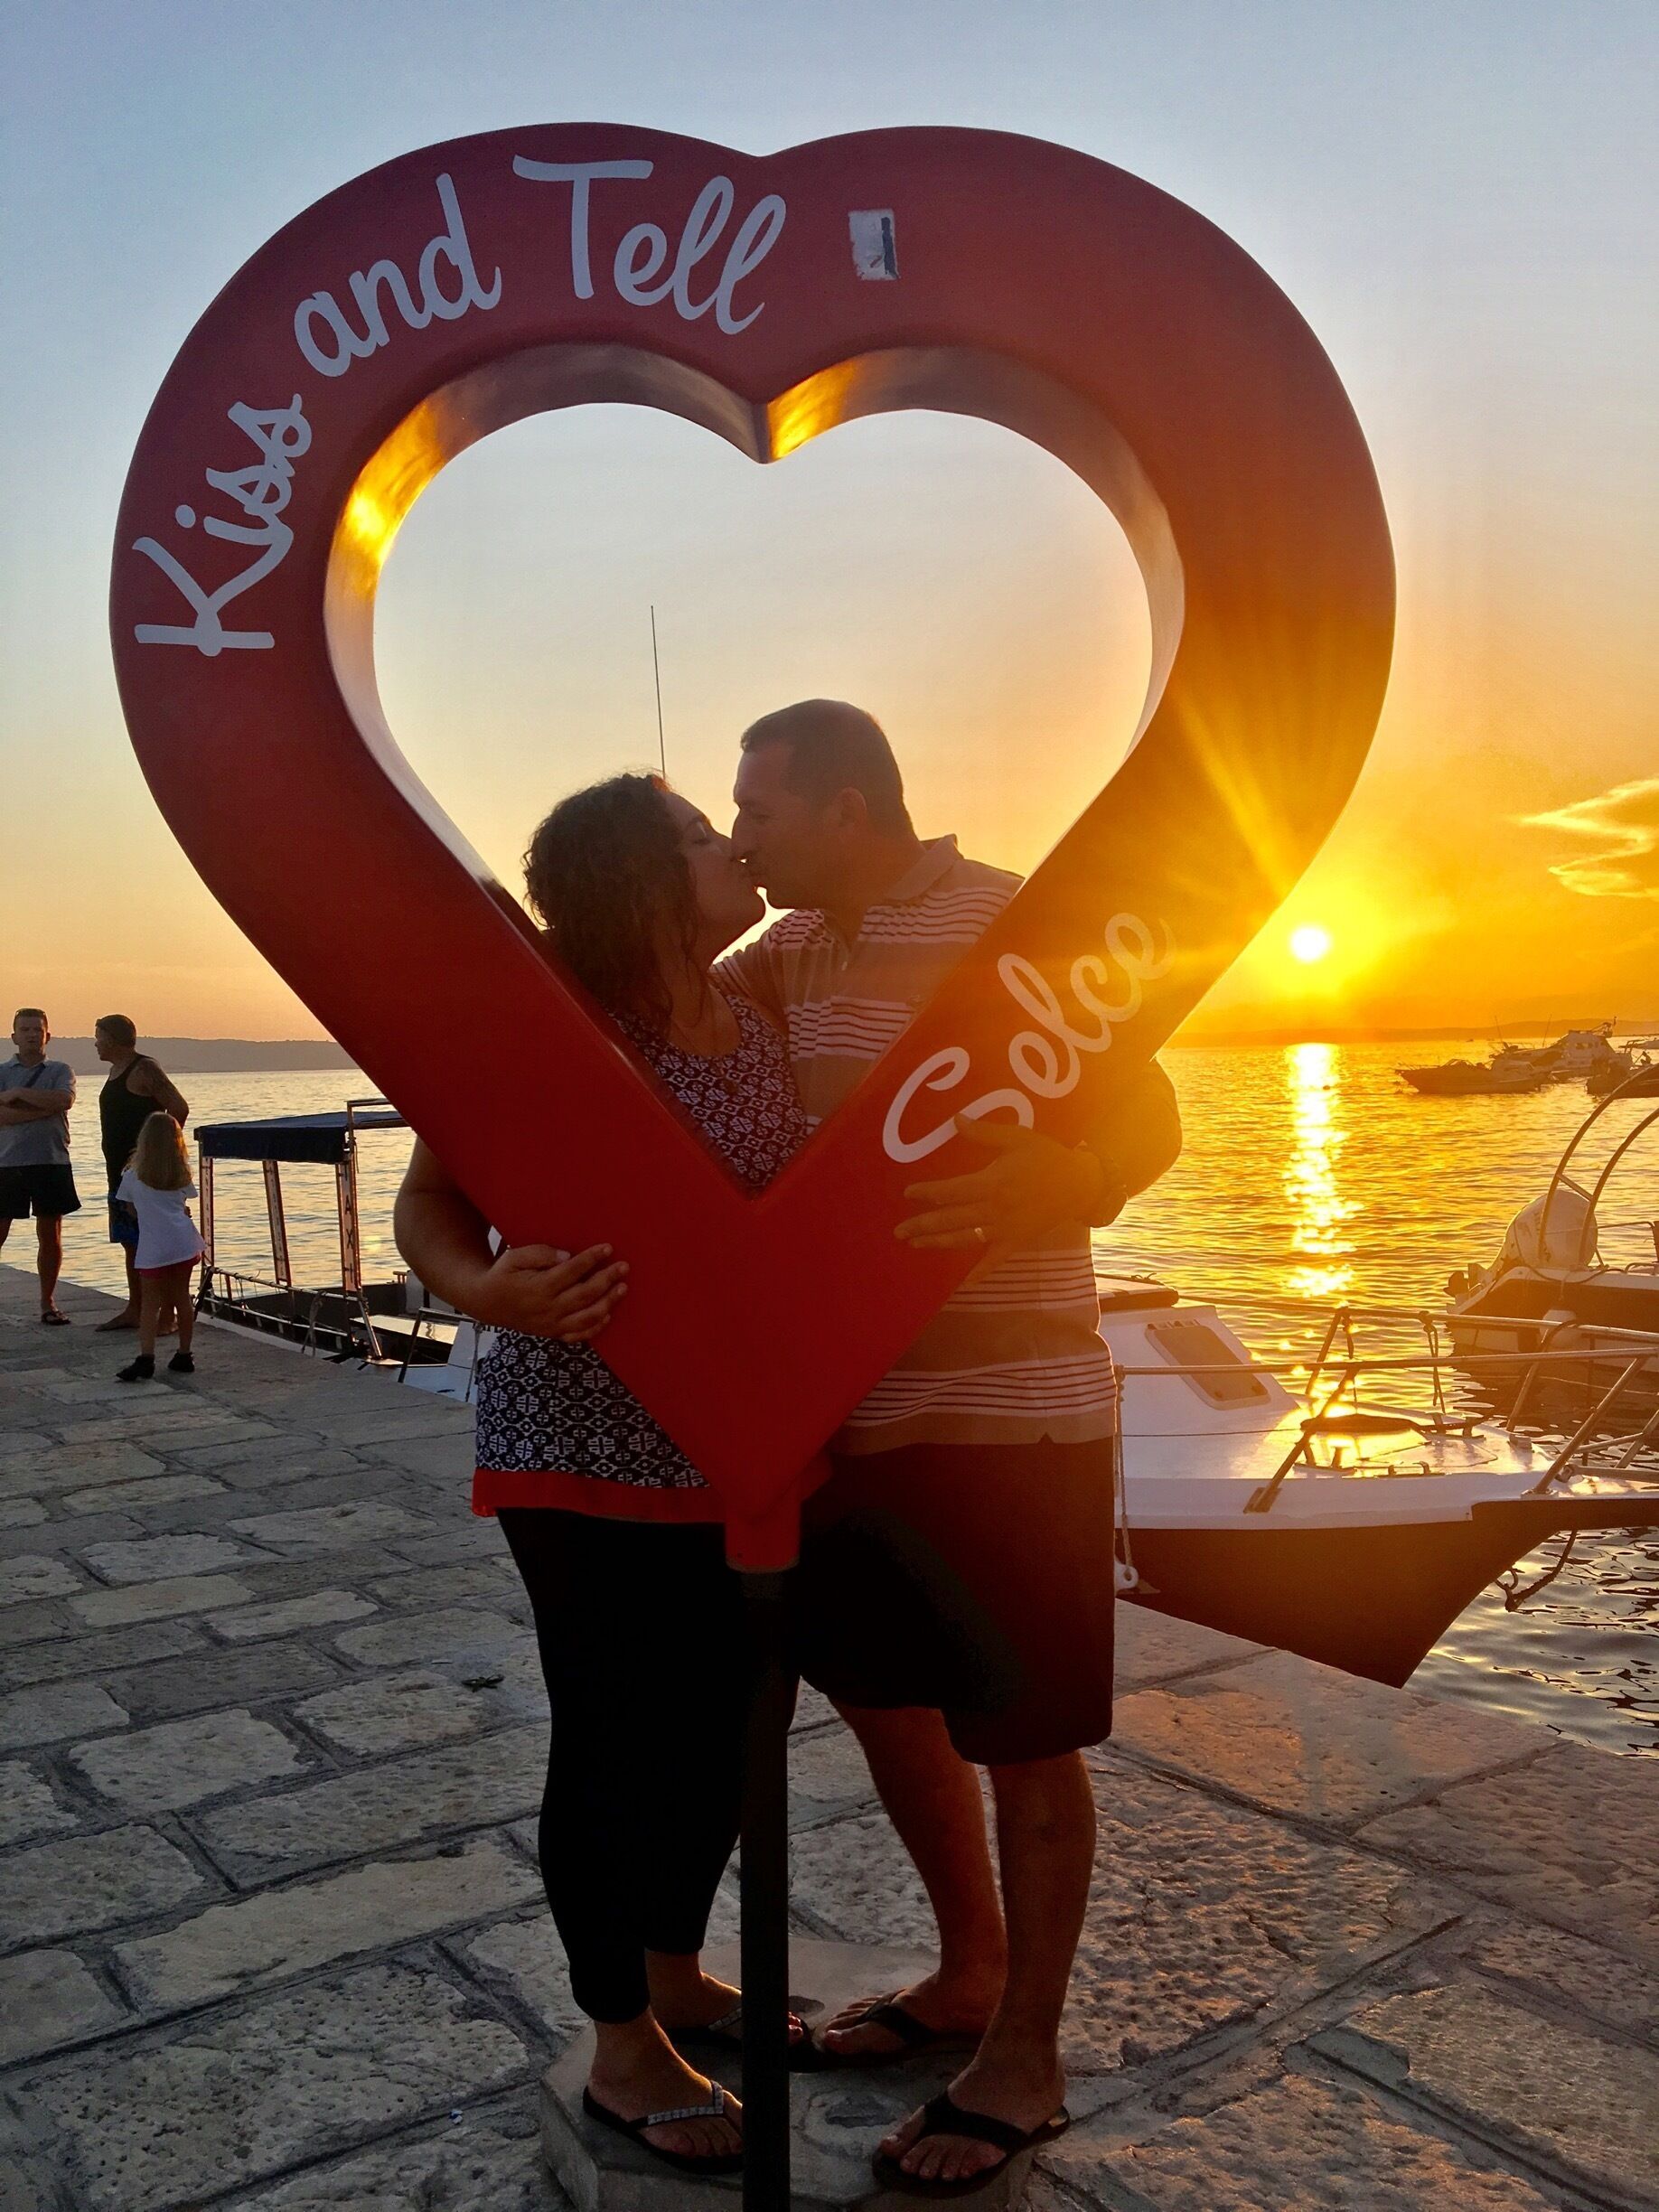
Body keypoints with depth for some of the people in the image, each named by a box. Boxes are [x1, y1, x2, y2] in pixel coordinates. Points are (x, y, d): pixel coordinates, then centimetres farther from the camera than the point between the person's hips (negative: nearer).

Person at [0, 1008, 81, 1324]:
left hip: (52, 1162, 1)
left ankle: (48, 1302, 16)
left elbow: (63, 1100, -13)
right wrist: (44, 1109, -14)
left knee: (50, 1236, 6)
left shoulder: (60, 1070, 9)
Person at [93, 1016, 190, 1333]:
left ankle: (165, 1315, -5)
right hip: (121, 1170, 10)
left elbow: (179, 1109, -19)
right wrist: (117, 1167, 17)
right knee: (130, 1243, 14)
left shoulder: (144, 1070, -13)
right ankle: (134, 1310, 21)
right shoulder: (116, 1070, 17)